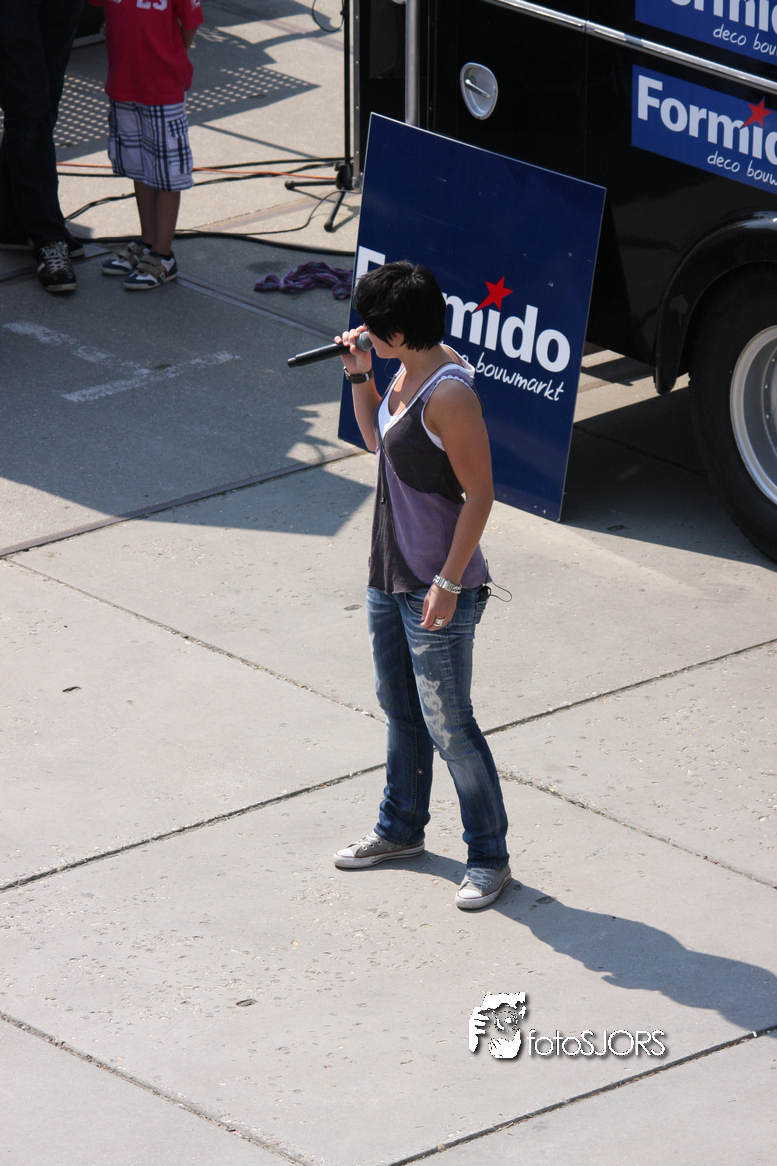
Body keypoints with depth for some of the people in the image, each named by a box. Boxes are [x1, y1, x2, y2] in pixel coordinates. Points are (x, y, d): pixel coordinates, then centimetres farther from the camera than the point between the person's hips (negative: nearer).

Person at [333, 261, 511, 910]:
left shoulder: (449, 394, -24)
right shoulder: (407, 372, 4)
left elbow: (480, 495, -22)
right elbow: (377, 440, 21)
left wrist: (448, 582, -21)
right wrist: (359, 376, 6)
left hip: (437, 590, -10)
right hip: (390, 576, 10)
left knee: (449, 727, -1)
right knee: (399, 709, 23)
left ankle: (489, 857, 12)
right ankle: (402, 827, 40)